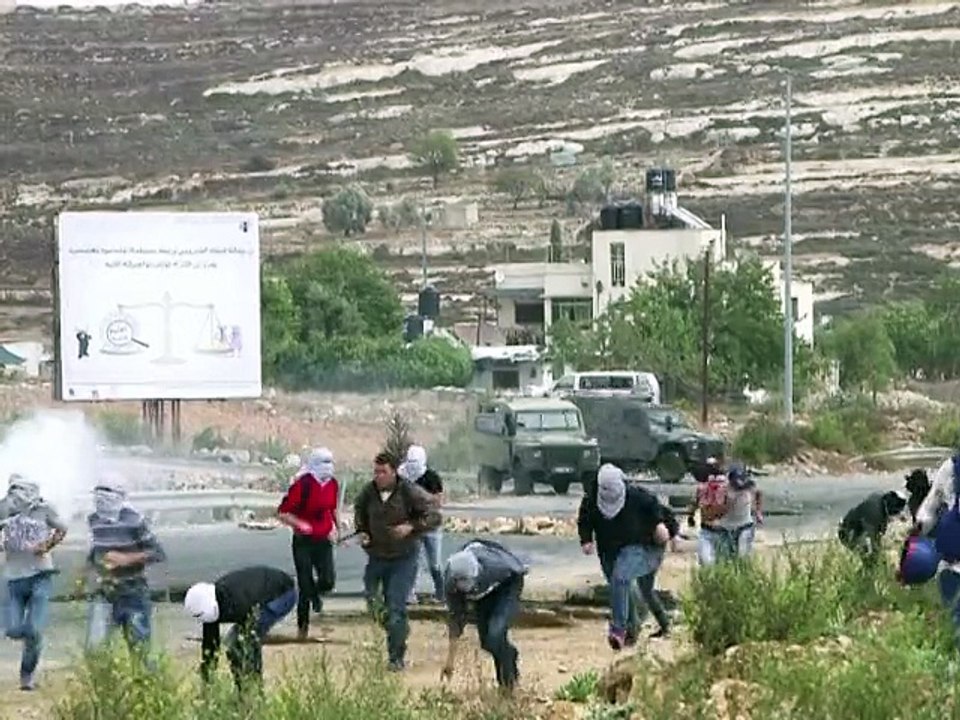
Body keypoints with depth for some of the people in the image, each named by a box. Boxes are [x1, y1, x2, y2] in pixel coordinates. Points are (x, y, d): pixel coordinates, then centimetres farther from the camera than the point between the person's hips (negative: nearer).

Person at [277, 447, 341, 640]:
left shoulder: (333, 484, 2)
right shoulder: (303, 485, -16)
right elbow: (283, 513, -14)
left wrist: (336, 528, 12)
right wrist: (299, 524, -28)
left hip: (324, 540, 4)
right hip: (304, 542, -4)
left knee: (328, 581, -10)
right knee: (305, 585, -2)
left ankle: (316, 593, 29)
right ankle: (302, 626, 14)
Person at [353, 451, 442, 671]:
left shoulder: (410, 492, -15)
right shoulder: (368, 492, -3)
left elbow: (434, 516, -10)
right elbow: (359, 510, 20)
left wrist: (411, 527, -23)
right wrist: (361, 531, 3)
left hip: (404, 558, -5)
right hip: (376, 556, 5)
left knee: (396, 607, -10)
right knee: (373, 602, 11)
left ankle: (396, 657, -1)